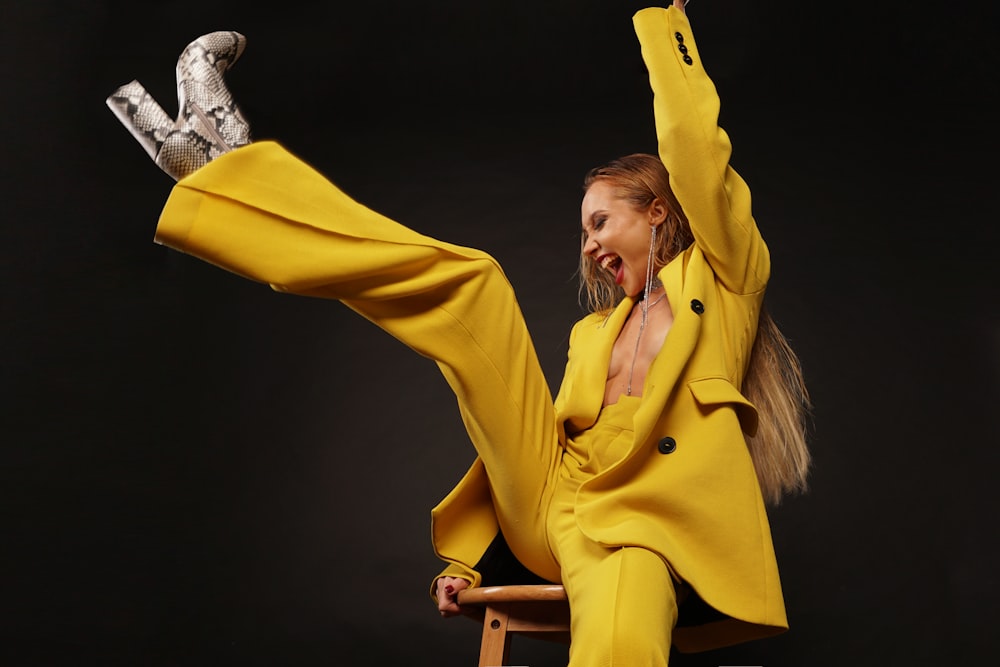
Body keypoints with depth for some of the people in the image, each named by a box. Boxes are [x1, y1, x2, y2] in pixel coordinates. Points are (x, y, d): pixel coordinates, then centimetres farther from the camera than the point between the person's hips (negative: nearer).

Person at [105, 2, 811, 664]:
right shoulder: (594, 331, 26)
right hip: (543, 506, 4)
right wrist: (469, 560, 15)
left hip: (636, 531, -4)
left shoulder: (722, 275, 12)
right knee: (469, 282, -6)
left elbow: (693, 143, 0)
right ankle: (220, 155, -6)